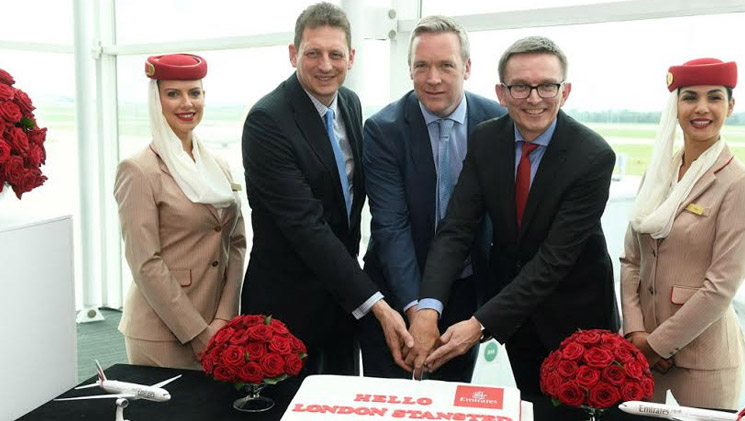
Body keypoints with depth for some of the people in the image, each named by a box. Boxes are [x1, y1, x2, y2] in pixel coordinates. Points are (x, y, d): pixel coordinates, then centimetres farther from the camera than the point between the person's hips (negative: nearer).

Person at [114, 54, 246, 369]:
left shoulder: (217, 167, 9)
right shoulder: (138, 171, -9)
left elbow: (236, 243, 6)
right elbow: (145, 264, -13)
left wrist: (223, 318, -6)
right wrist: (198, 334, -14)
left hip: (220, 327, 6)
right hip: (162, 334, -5)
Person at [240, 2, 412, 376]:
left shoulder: (351, 104, 3)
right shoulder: (267, 120, -21)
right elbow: (305, 224, -26)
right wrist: (375, 303, -29)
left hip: (344, 293, 7)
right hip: (288, 301, -6)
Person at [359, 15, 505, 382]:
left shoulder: (498, 122, -5)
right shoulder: (383, 129, -12)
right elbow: (391, 225, -18)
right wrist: (415, 306, -26)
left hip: (469, 292, 2)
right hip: (400, 290, -2)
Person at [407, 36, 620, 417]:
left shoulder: (594, 156, -24)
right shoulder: (484, 141, -11)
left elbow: (555, 257, -27)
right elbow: (456, 229, -16)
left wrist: (482, 324, -31)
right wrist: (428, 307, -31)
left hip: (572, 312, -3)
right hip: (509, 294, 4)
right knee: (532, 403, 20)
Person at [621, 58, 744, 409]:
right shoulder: (658, 173, 5)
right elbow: (631, 259, 4)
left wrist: (657, 344, -11)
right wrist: (635, 332, -6)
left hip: (702, 355, -5)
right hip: (642, 345, 5)